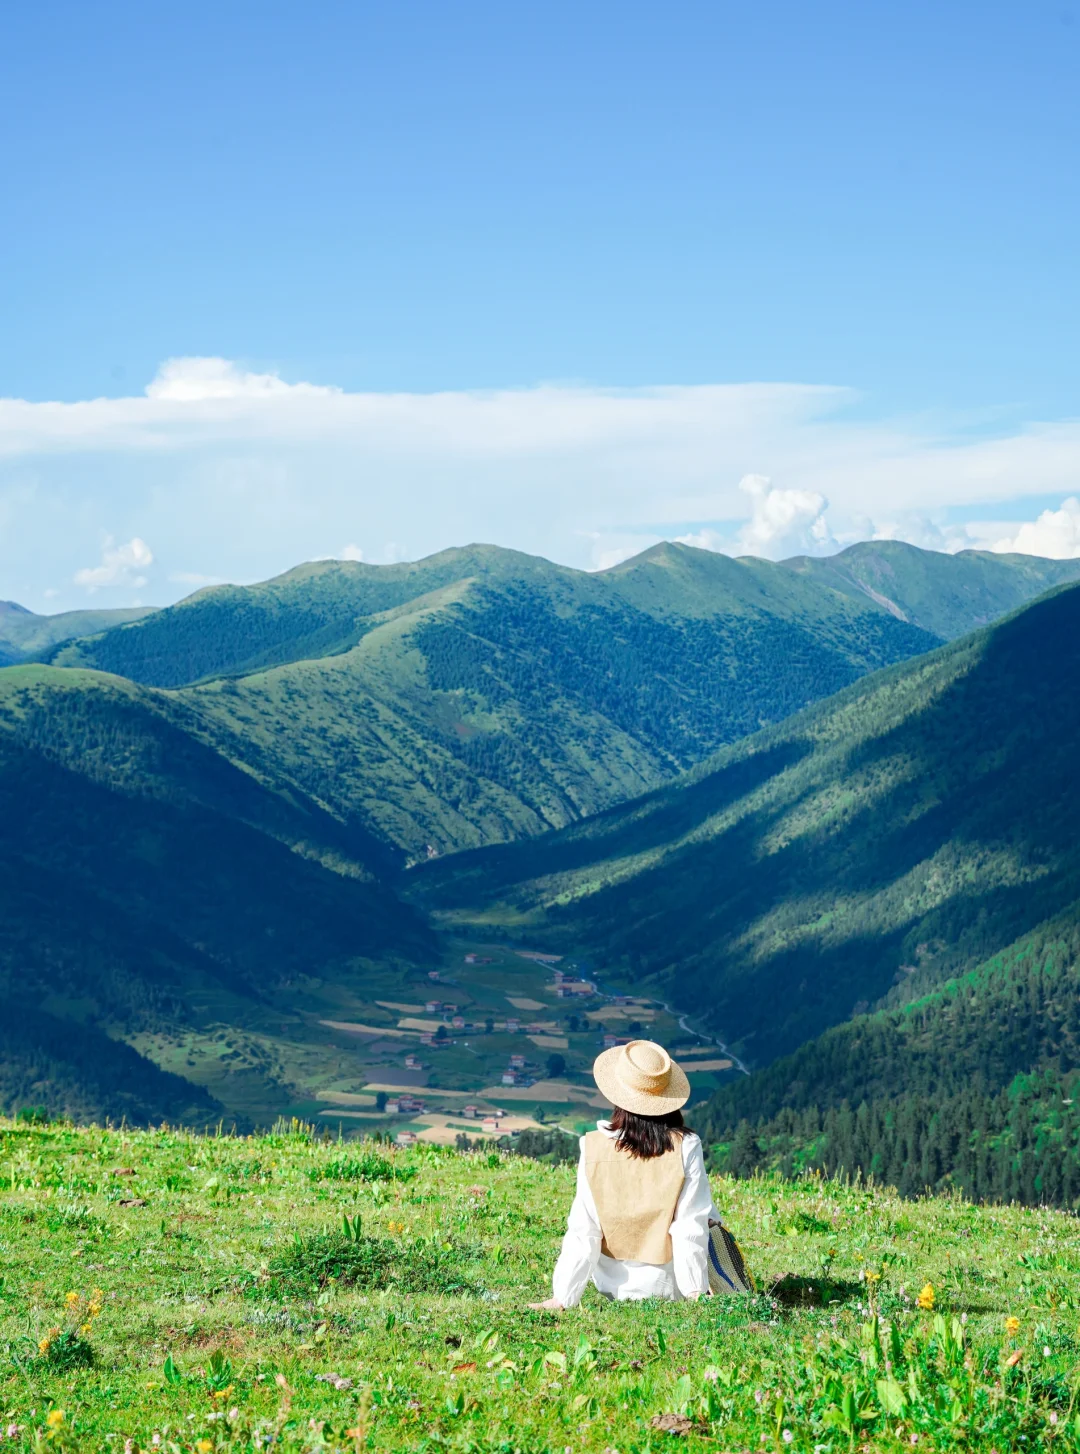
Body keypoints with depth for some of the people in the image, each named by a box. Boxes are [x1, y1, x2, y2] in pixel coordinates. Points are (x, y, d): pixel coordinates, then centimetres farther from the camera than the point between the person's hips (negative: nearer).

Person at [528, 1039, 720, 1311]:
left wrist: (562, 1297, -7)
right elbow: (691, 1226, -17)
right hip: (667, 1286, -2)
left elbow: (583, 1229, -13)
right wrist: (696, 1290, -7)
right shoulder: (686, 1147, -19)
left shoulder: (594, 1148, -14)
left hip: (612, 1285, 3)